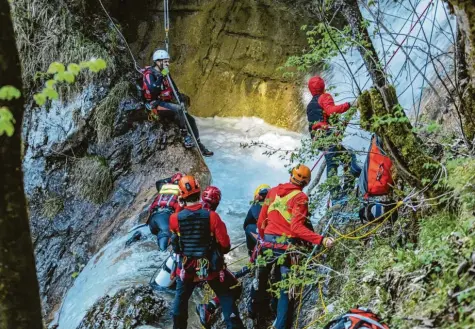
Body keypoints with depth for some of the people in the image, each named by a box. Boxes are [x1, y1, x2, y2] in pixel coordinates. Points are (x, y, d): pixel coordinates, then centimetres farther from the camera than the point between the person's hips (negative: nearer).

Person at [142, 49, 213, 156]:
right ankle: (185, 137, -23)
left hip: (166, 103, 8)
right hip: (155, 104, -8)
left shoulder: (166, 74, 12)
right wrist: (161, 76, -25)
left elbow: (174, 89, 16)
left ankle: (198, 145, 4)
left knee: (190, 119, -2)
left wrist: (181, 101, 1)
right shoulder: (149, 73, -11)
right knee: (178, 109, -33)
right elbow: (152, 90, -27)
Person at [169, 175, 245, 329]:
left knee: (181, 298, 21)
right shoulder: (212, 216, -18)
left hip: (187, 268, 1)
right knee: (225, 297, 13)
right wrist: (218, 251, 8)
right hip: (211, 267, -1)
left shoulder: (175, 219, -14)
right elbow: (225, 244, -12)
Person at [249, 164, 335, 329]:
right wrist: (321, 240, -25)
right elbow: (297, 227, -21)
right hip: (286, 246, -5)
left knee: (260, 279, 23)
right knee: (285, 287, 5)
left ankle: (253, 312, 41)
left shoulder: (273, 191, 6)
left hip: (268, 242, 5)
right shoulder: (300, 197, -10)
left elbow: (261, 221, 9)